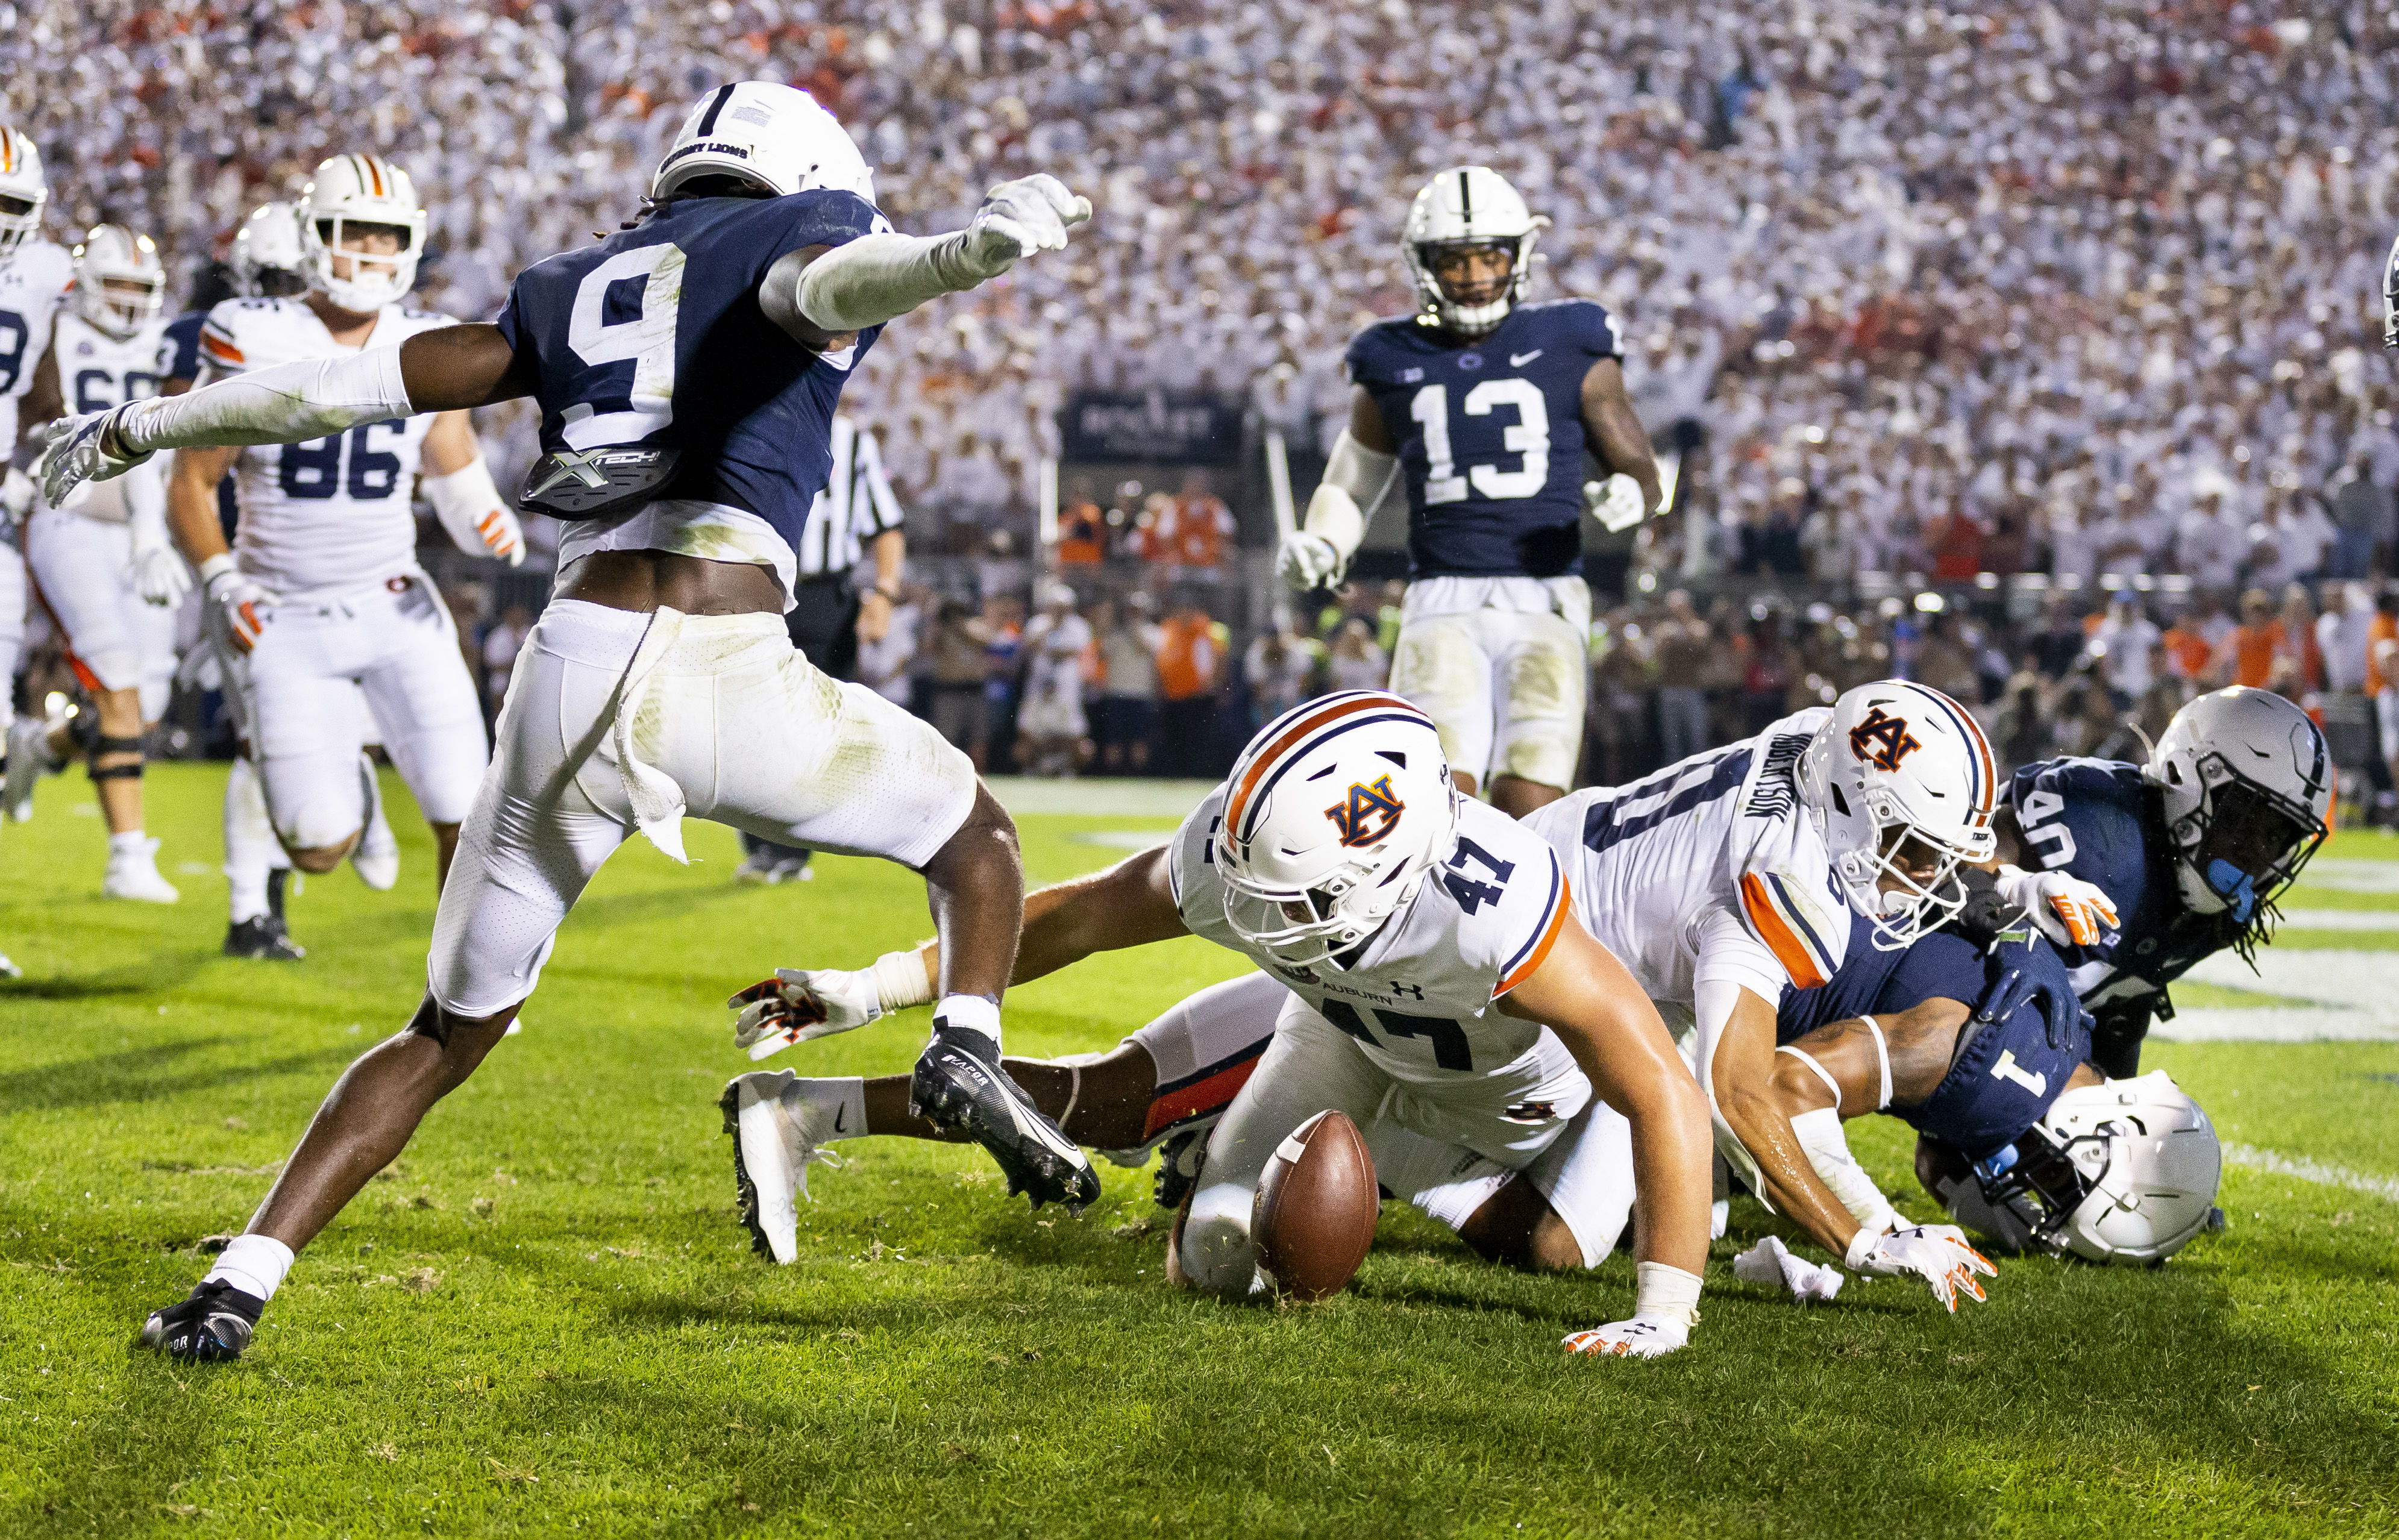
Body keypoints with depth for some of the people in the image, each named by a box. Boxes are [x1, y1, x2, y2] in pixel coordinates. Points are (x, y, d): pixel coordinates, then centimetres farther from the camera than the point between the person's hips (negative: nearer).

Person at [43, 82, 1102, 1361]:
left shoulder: (576, 292, 24)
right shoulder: (796, 239, 12)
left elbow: (354, 384, 24)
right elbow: (840, 281, -14)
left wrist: (140, 428, 34)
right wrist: (964, 252, -34)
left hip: (572, 674, 4)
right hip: (731, 677, -4)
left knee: (449, 1035, 18)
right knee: (973, 836, 23)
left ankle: (241, 1283, 8)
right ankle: (966, 1049, -5)